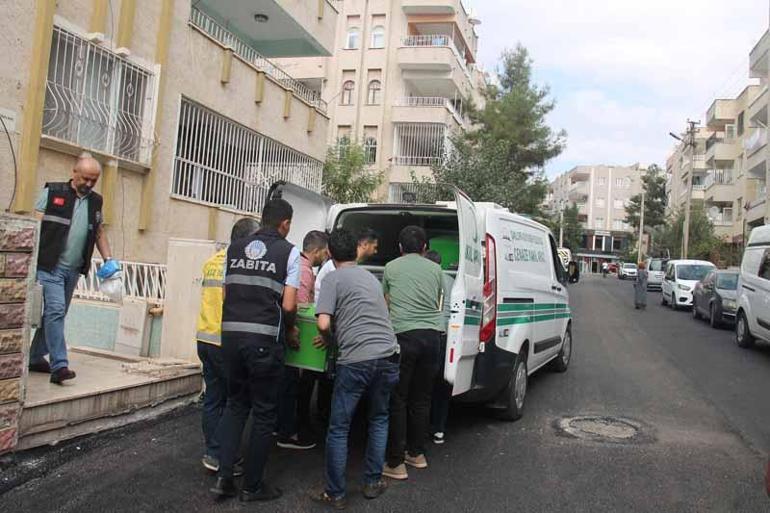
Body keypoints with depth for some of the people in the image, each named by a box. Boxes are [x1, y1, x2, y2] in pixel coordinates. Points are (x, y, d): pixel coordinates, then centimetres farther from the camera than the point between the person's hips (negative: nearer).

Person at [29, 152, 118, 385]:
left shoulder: (95, 201, 13)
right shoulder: (52, 192, -1)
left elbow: (99, 232, 23)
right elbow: (35, 225, -4)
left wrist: (108, 259, 13)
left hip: (74, 269, 5)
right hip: (49, 265, -5)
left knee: (55, 313, 10)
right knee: (55, 310, -14)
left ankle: (35, 357, 24)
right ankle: (59, 365, -15)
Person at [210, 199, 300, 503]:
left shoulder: (235, 248, 12)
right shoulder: (288, 252, -2)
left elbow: (225, 293, 12)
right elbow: (288, 305, -7)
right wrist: (291, 330, 10)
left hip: (231, 333, 5)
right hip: (264, 338, -5)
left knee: (235, 404, 21)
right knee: (264, 412, 9)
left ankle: (224, 477, 15)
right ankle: (252, 486, 18)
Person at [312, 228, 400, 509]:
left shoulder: (333, 278, 0)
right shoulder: (371, 277, 20)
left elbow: (323, 323, -11)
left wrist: (329, 341, 11)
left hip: (355, 360, -6)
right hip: (387, 356, 6)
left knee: (338, 428, 8)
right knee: (378, 419, 23)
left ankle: (335, 494, 14)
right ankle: (373, 482, 28)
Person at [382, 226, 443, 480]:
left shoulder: (391, 267, 9)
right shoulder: (435, 269, 14)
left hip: (403, 335, -3)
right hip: (432, 335, 3)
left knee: (397, 400, 3)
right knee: (421, 399, 16)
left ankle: (396, 463, 5)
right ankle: (417, 454, 27)